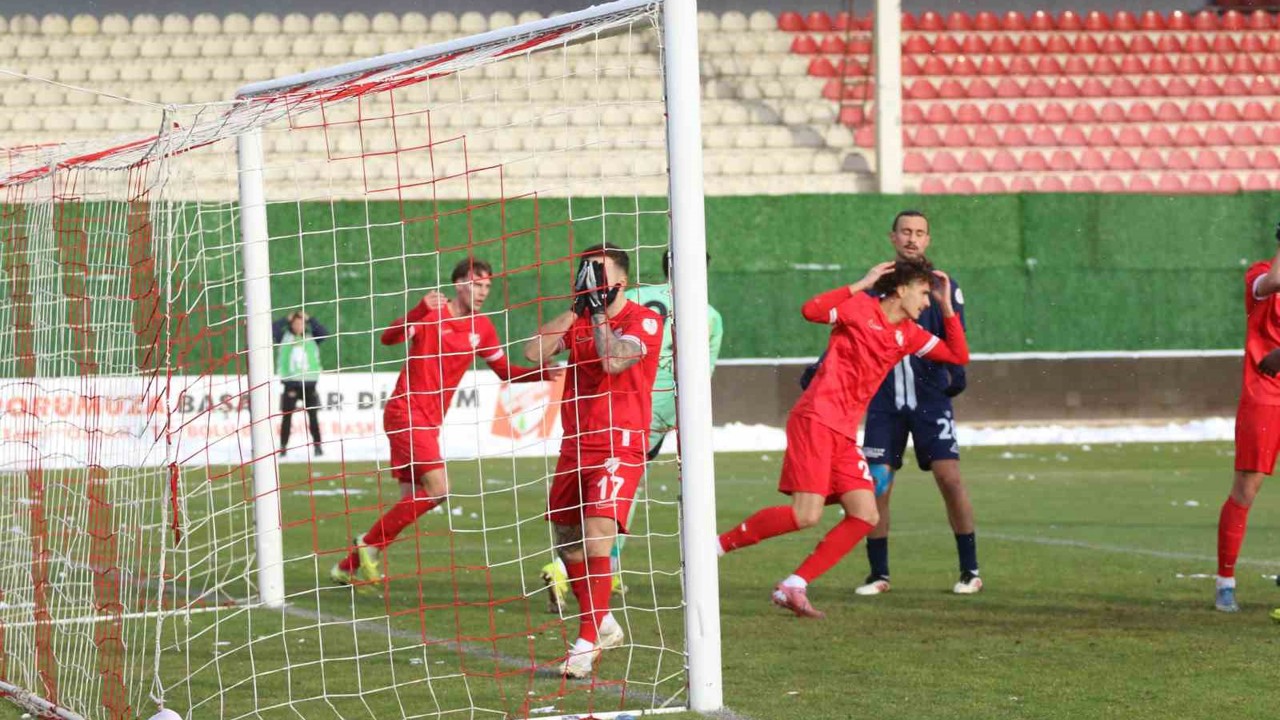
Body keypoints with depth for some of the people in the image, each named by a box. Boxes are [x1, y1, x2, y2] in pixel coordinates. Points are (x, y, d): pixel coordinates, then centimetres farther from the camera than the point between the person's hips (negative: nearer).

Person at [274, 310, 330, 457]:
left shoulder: (312, 338, 6)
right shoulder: (284, 337, 4)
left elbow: (325, 333, -9)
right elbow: (271, 329, -9)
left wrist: (310, 319, -6)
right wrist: (286, 319, -6)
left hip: (309, 382, 1)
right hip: (291, 383, -1)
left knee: (313, 416, 5)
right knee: (286, 417, 0)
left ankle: (317, 445, 10)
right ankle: (283, 447, 3)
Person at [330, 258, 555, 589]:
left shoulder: (482, 328, 8)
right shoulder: (432, 314, -10)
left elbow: (505, 371, 16)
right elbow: (388, 338, -23)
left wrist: (542, 374, -1)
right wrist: (420, 311, -39)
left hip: (430, 421, 8)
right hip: (406, 412, -8)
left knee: (411, 501, 8)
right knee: (437, 489, -21)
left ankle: (348, 566, 19)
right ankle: (370, 545, -8)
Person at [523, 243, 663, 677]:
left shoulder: (644, 320, -8)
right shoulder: (579, 319, 10)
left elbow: (614, 360, -25)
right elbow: (535, 352, -4)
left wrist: (600, 308, -17)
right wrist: (577, 307, -8)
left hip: (620, 446, -7)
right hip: (575, 446, 7)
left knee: (596, 539, -20)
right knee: (567, 541, 14)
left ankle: (587, 644, -18)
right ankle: (602, 626, 32)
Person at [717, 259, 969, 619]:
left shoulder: (909, 334, 16)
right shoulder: (860, 308, -4)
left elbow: (959, 356, 18)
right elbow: (811, 310, -20)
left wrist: (947, 308, 11)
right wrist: (861, 285, -18)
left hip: (845, 433, 8)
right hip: (815, 420, -8)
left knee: (866, 516, -5)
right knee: (806, 515, -18)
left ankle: (793, 587, -2)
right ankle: (719, 544, -3)